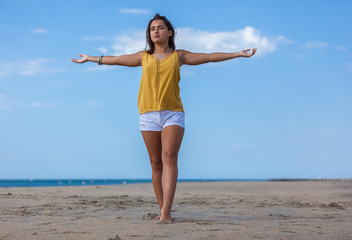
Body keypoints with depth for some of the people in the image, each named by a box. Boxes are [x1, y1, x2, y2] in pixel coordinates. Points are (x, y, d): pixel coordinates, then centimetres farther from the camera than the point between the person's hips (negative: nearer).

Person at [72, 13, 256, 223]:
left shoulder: (179, 56, 11)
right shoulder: (144, 57, 15)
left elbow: (210, 57, 12)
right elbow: (116, 60, 25)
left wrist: (239, 54, 10)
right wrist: (90, 59, 34)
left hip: (173, 114, -2)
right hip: (149, 115, 2)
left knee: (169, 157, -18)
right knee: (156, 163, 2)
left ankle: (166, 211, -27)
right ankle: (163, 210, 11)